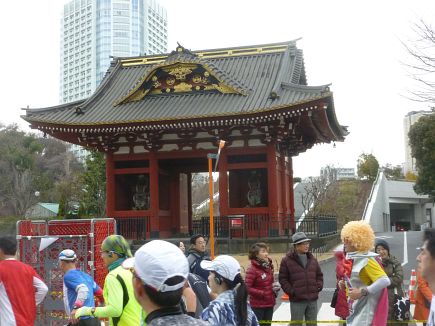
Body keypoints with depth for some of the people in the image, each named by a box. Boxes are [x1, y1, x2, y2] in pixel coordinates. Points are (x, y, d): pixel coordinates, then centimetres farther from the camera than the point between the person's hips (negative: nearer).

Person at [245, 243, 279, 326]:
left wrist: (274, 286, 1)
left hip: (269, 304, 7)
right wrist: (263, 294, -19)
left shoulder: (268, 267, 6)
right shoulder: (252, 269, -17)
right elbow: (247, 288, -20)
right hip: (257, 306, -7)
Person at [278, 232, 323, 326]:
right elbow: (283, 279, -4)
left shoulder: (312, 259, 10)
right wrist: (291, 291, -12)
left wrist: (319, 286, 4)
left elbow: (319, 275, 20)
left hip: (312, 299, 5)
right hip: (297, 300, -5)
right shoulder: (287, 260, -5)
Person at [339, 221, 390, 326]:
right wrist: (345, 284, 8)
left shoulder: (367, 260, -17)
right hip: (354, 310, 9)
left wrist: (362, 292, -28)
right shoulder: (352, 259, 9)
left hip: (365, 310, -9)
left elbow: (385, 281, -27)